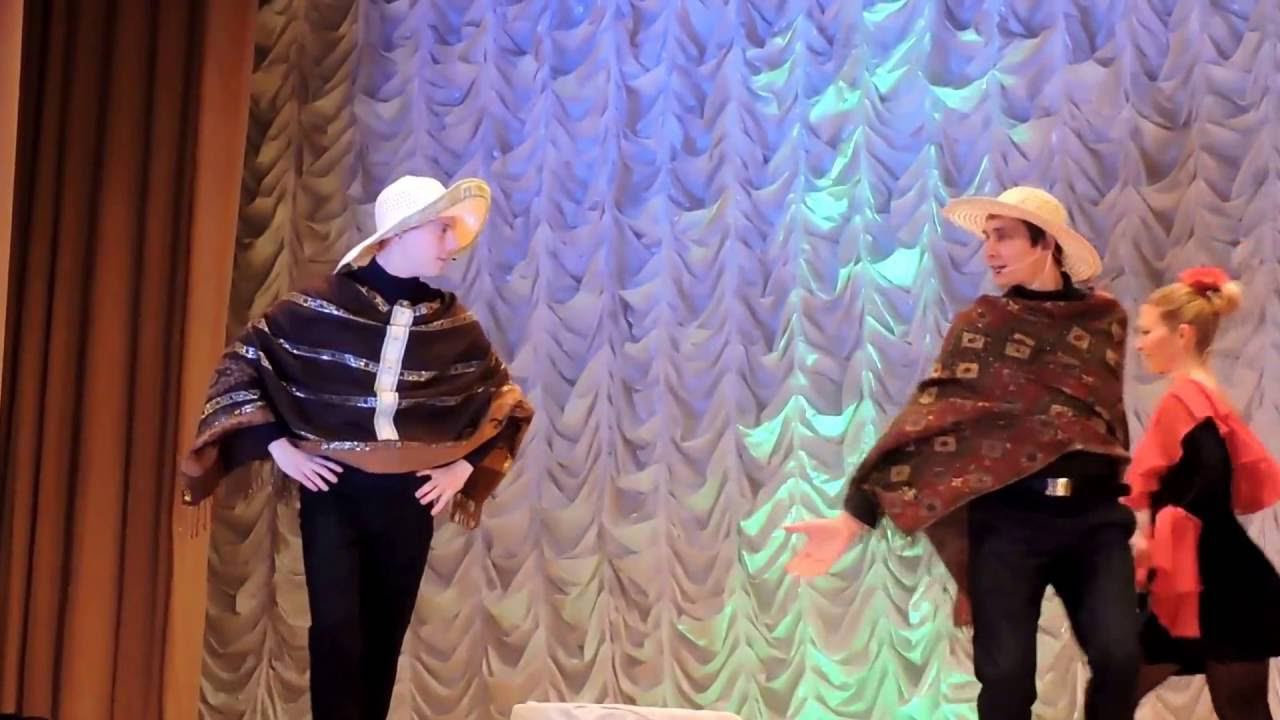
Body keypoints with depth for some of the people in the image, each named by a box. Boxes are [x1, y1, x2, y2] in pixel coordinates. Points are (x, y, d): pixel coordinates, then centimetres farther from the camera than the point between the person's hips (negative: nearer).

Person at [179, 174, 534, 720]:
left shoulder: (455, 327, 5)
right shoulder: (321, 307, -4)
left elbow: (507, 401, 16)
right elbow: (241, 363, 2)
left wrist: (465, 467, 4)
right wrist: (278, 446, -5)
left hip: (409, 501, 3)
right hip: (333, 492, -3)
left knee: (384, 638, 6)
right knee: (337, 630, -13)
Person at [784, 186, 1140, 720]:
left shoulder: (1103, 318, 9)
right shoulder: (980, 324, 5)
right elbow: (930, 416, -4)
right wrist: (855, 515, -13)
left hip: (1095, 516, 1)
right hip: (1008, 517, -1)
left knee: (1118, 659, -12)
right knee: (1005, 675, -3)